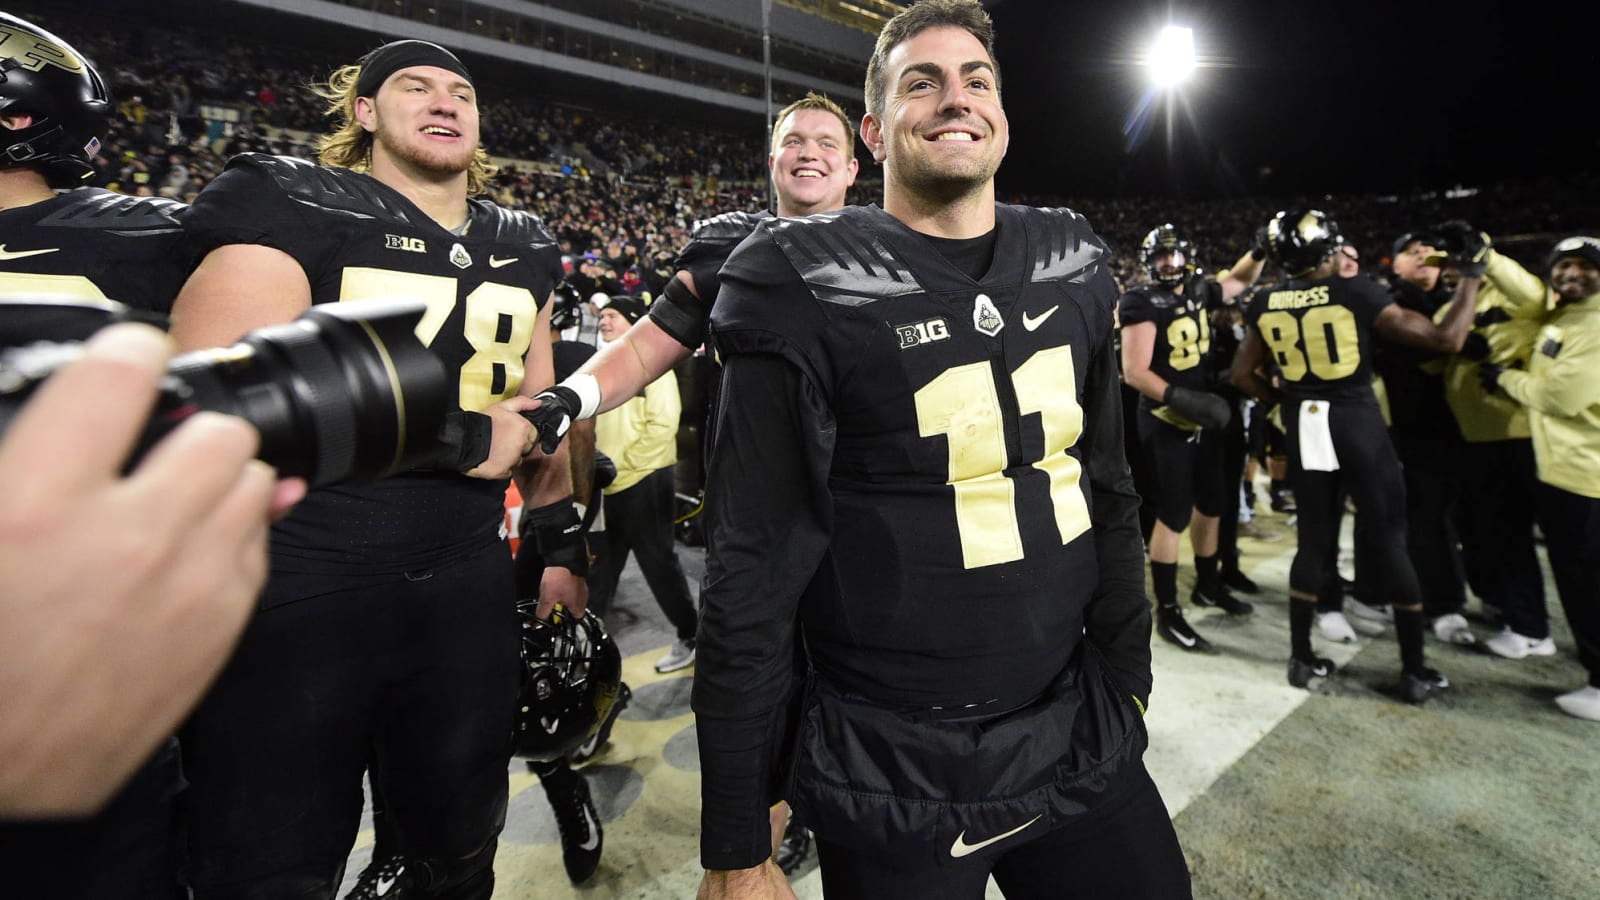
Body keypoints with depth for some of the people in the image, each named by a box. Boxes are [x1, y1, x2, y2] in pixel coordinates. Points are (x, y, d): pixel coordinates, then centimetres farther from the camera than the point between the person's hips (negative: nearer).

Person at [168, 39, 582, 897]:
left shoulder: (523, 248, 12)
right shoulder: (293, 207, -5)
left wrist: (563, 539, 18)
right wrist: (456, 435, -18)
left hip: (468, 580, 5)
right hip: (296, 585, -4)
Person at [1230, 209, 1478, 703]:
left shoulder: (1265, 305, 1)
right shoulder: (1357, 293, -11)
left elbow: (1243, 373, 10)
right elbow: (1446, 338, -6)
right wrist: (1471, 278, 7)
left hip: (1304, 425, 4)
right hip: (1357, 420, -3)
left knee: (1314, 540, 13)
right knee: (1390, 539, 7)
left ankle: (1301, 657, 19)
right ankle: (1414, 670, 17)